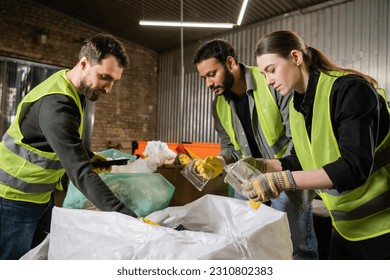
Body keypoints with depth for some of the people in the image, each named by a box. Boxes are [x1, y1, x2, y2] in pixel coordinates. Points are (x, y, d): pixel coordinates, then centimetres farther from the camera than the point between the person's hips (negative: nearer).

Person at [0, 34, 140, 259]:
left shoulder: (72, 88, -1)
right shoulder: (56, 104, -31)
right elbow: (80, 173, -38)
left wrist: (88, 156, -3)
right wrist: (129, 219, -42)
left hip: (43, 194, 8)